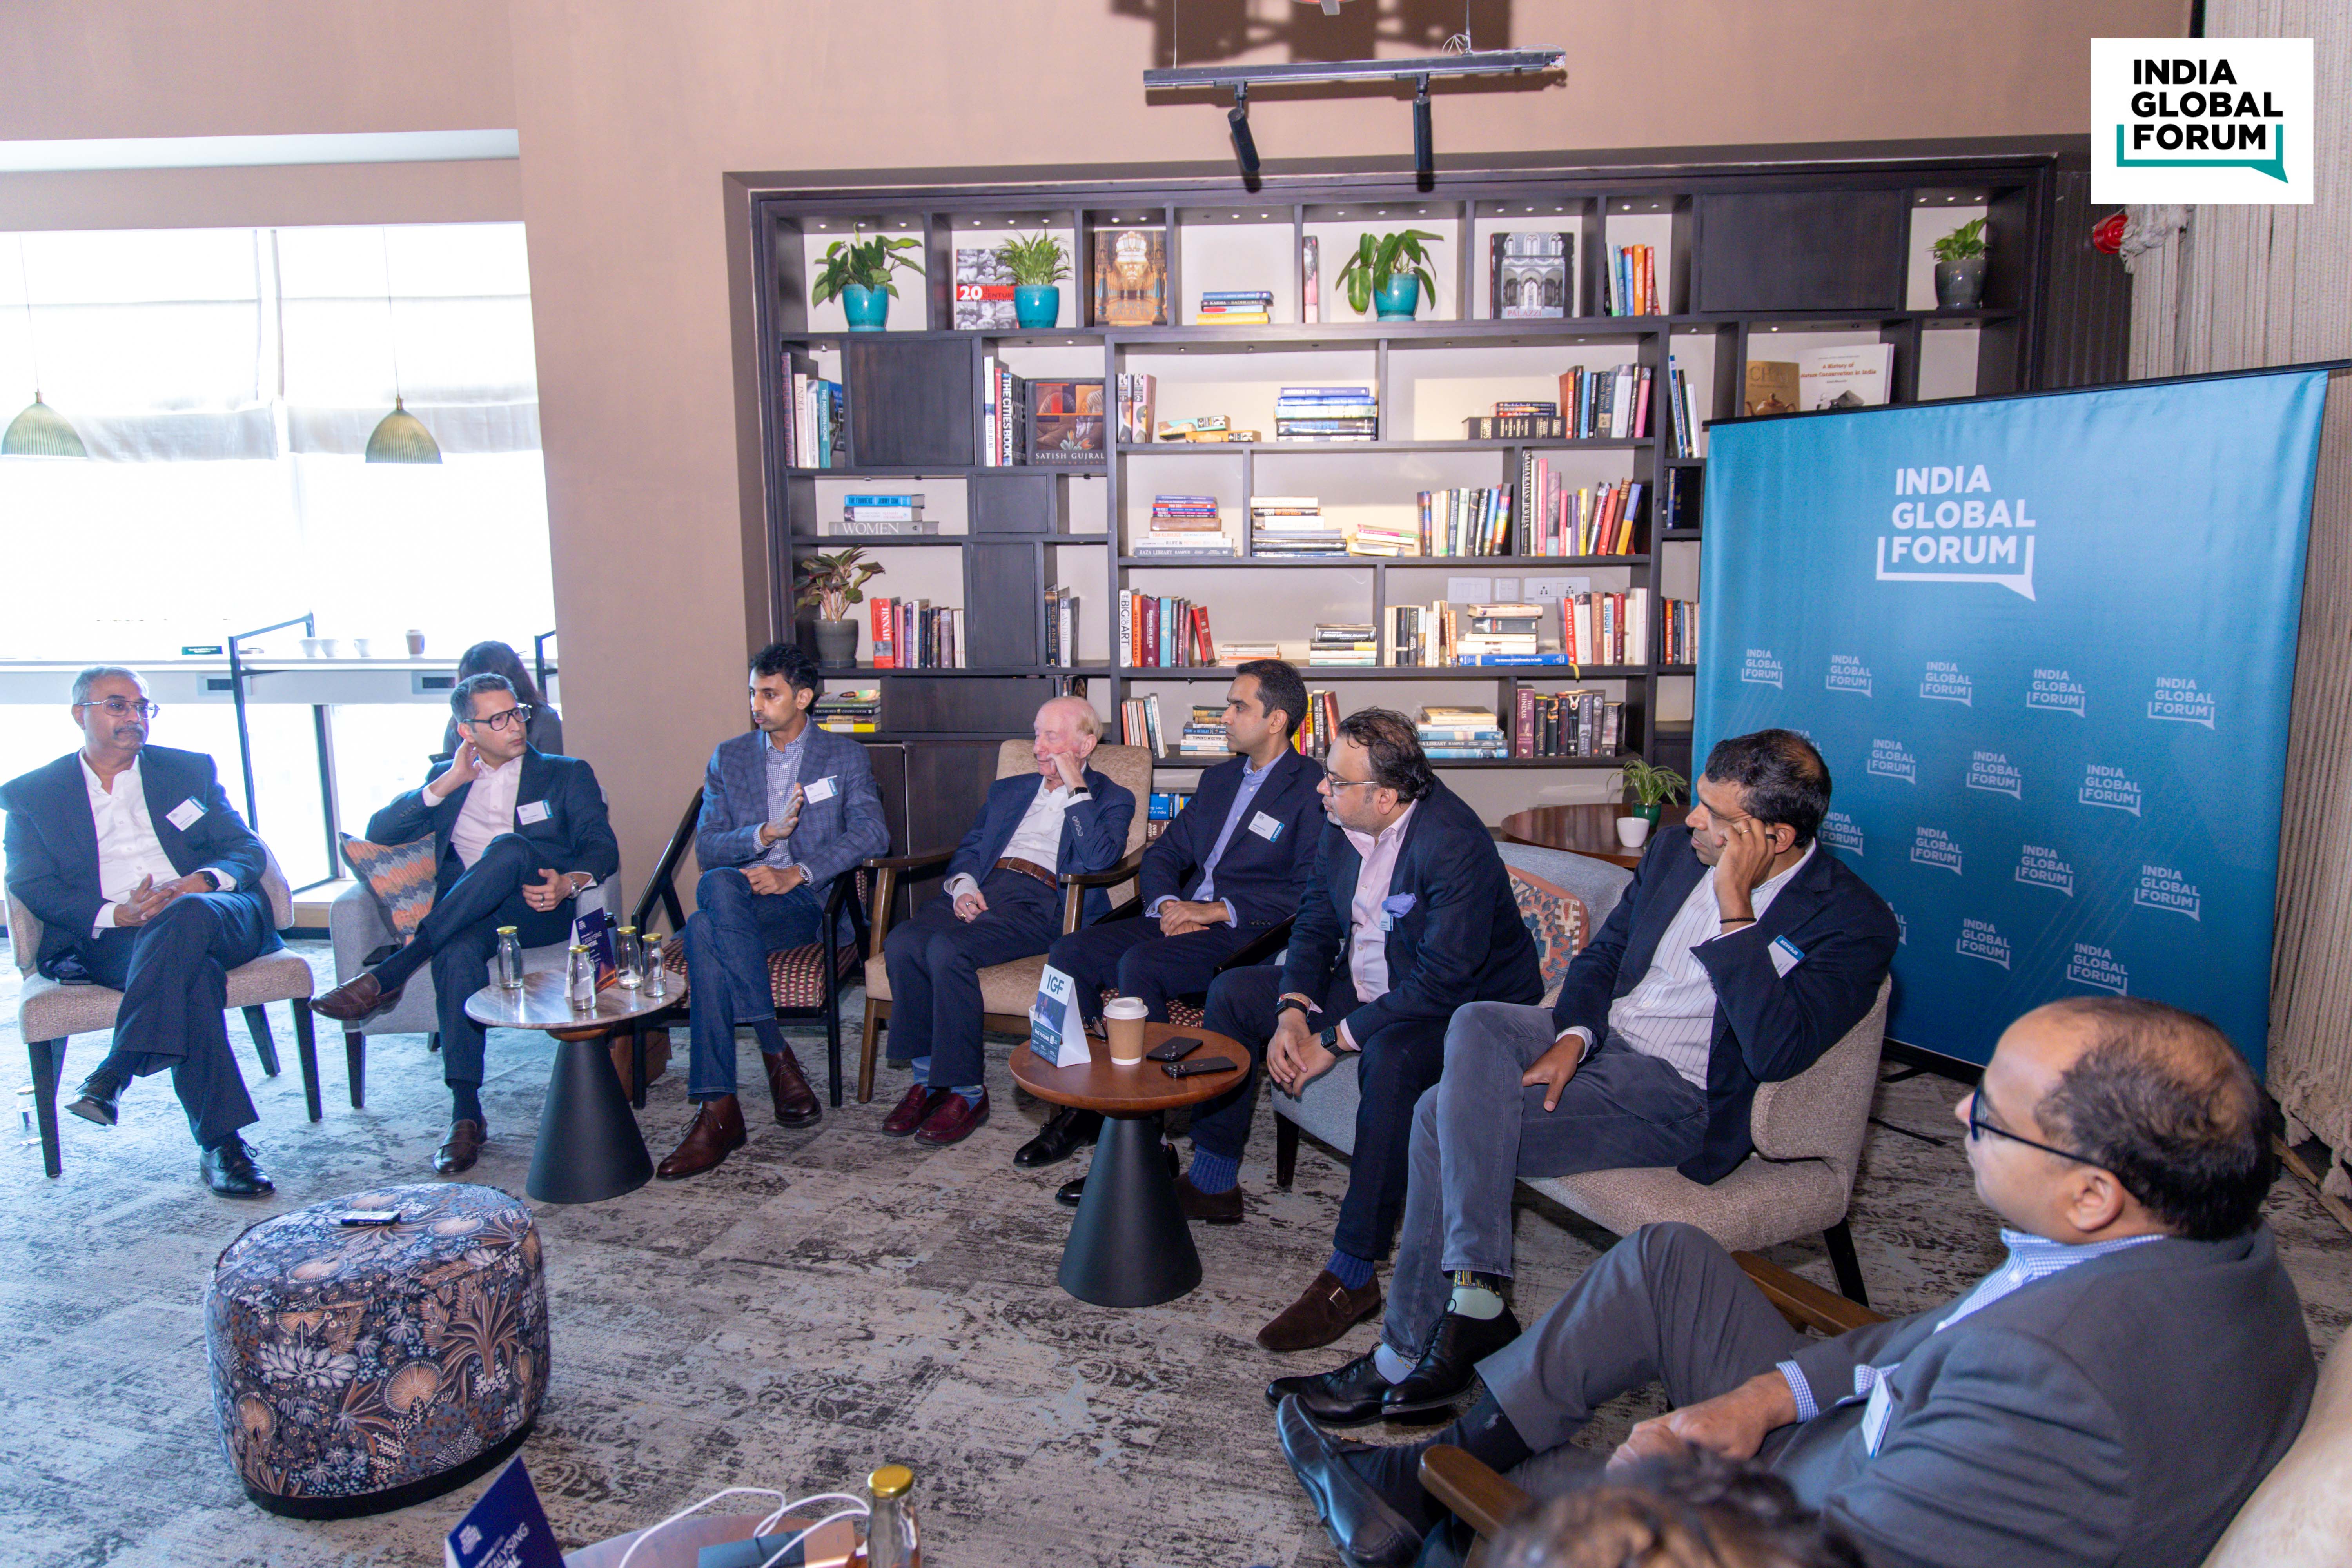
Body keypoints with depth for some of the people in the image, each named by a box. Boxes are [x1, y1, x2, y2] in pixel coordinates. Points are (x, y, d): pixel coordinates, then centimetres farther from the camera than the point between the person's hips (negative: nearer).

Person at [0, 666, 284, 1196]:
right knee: (190, 972, -36)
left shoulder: (191, 770, 22)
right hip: (109, 940, -1)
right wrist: (115, 914, -14)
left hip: (218, 917, 1)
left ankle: (115, 1073, -34)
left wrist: (201, 883, -10)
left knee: (187, 915, -38)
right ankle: (221, 1143, -37)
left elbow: (248, 849, 14)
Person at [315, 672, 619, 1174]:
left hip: (542, 910, -2)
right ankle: (466, 1116, -35)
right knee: (457, 954, -36)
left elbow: (602, 849, 4)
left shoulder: (568, 774, 17)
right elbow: (379, 833, 12)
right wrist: (446, 785, 0)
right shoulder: (447, 779, 25)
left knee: (508, 847, -35)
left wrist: (569, 883, -19)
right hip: (465, 918, 2)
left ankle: (390, 973, -34)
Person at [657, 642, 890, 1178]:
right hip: (737, 897, 3)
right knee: (717, 888, -36)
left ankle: (718, 1110, -33)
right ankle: (776, 1053, -35)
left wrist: (796, 872, -17)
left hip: (806, 901, -3)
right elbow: (706, 847, 9)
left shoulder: (845, 756, 11)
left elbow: (872, 833, -5)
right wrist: (765, 834, -12)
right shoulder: (729, 757, 19)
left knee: (706, 932, -34)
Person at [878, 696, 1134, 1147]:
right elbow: (968, 849, 23)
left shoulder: (1111, 799, 13)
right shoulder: (1008, 791, 31)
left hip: (1040, 902, -6)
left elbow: (1099, 859, -7)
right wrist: (962, 885, 1)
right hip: (981, 889, 6)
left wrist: (1076, 789, -3)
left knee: (948, 948, -32)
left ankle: (966, 1091, -19)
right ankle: (927, 1079, -12)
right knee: (901, 942, -24)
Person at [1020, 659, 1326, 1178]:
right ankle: (1084, 1101, -3)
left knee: (1140, 964, -32)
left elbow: (1312, 891, -14)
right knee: (1071, 953, -13)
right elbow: (1162, 854, 21)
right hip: (1181, 918, 8)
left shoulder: (1313, 788, -4)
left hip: (1247, 931, -7)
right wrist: (1167, 904, -3)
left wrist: (1218, 911, -17)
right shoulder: (1218, 779, 21)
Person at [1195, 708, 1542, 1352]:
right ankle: (1213, 1183, 16)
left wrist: (1335, 1040, -27)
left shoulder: (1455, 844, -29)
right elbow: (1314, 924, 6)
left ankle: (1352, 1276, -29)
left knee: (1392, 1057, -40)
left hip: (1458, 1008, -9)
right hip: (1362, 985, 9)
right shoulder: (1342, 824, -4)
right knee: (1233, 993, 5)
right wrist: (1292, 1013, -11)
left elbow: (1442, 981, -31)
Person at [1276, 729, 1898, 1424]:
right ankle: (1475, 1299, -21)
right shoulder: (1678, 849, 7)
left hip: (1679, 1094, -7)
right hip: (1597, 1036, 7)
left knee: (1446, 1118, -20)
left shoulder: (1853, 922, -12)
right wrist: (1572, 1036, -6)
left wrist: (1735, 907, -25)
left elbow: (1777, 1052, -26)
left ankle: (1409, 1353, -6)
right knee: (1475, 1024, -24)